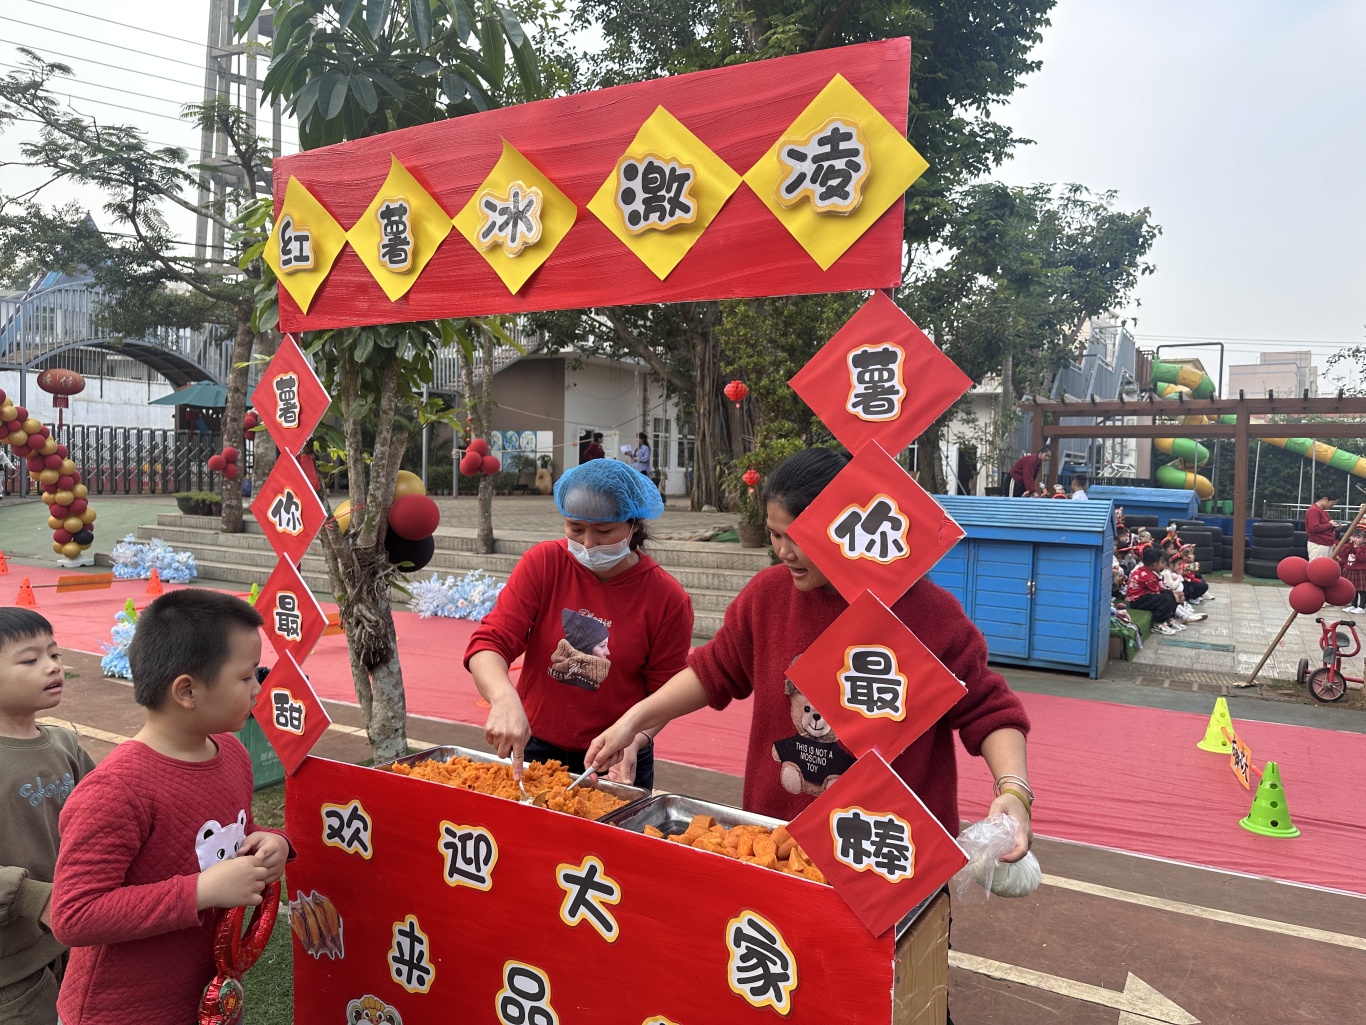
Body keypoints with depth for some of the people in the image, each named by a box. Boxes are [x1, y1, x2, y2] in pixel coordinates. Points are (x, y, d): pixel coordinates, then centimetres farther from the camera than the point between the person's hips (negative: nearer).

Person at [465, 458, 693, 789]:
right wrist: (505, 698, -37)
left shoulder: (669, 599, -14)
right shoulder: (543, 563, -11)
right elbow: (488, 644, -17)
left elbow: (662, 693, -7)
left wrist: (633, 742, -25)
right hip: (533, 747, 2)